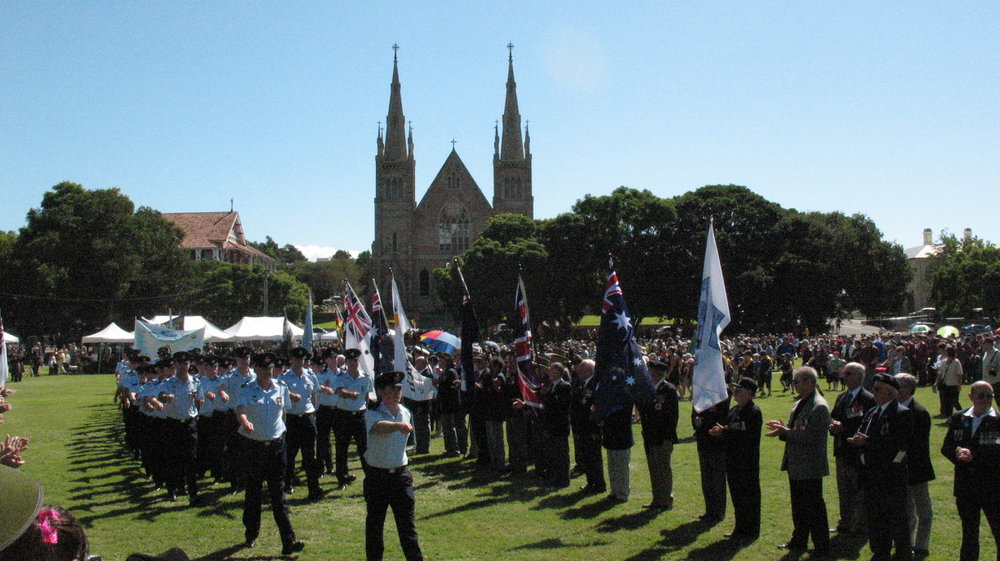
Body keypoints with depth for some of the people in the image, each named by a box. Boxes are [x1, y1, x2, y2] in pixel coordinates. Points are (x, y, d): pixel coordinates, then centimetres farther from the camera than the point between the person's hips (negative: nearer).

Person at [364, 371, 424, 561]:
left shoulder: (406, 413, 5)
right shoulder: (372, 414, -13)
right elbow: (380, 426, -37)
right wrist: (398, 425, -56)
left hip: (401, 474, 3)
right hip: (377, 476, -3)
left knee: (407, 525, 2)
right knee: (374, 525, 9)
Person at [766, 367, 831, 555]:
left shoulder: (819, 406, -19)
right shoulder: (799, 404, 11)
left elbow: (813, 437, -26)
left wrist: (787, 432, -23)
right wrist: (783, 430, -2)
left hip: (810, 467, -9)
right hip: (796, 465, 9)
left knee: (814, 508, 1)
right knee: (798, 506, 20)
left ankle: (821, 546, 12)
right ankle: (799, 541, 32)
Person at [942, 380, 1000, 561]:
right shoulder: (958, 419, 6)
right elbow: (946, 447, 3)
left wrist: (973, 456, -19)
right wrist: (958, 452, -16)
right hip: (965, 487, 4)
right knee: (969, 534, 17)